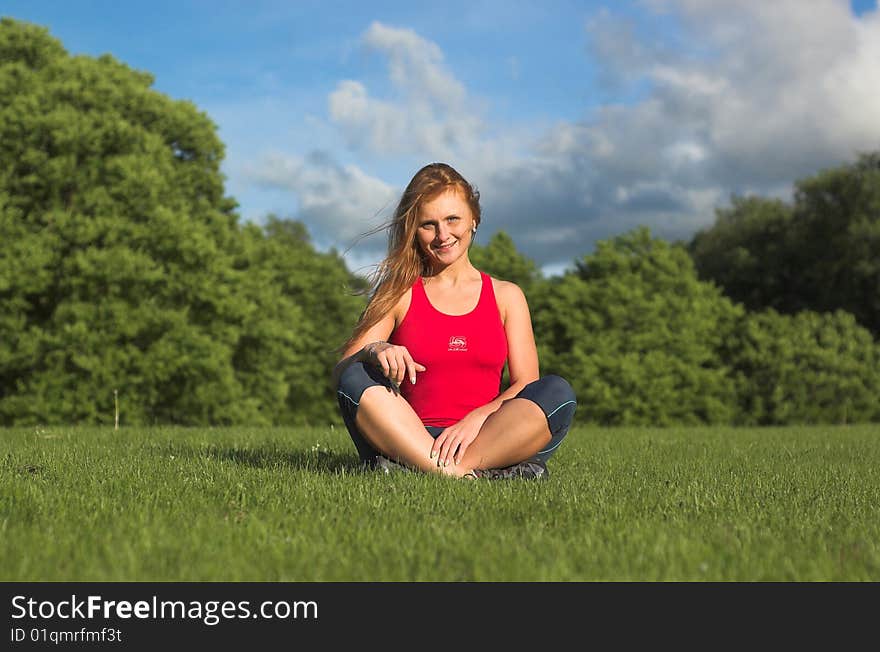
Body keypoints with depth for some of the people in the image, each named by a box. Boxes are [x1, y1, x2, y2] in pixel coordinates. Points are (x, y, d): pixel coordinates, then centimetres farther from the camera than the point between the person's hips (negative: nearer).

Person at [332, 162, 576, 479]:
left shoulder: (506, 296, 14)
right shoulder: (399, 295, 11)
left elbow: (527, 384, 3)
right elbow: (341, 372, 1)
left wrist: (477, 418, -16)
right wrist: (374, 351, -22)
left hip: (488, 441, 1)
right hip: (411, 439, -1)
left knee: (557, 392, -25)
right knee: (356, 379, -26)